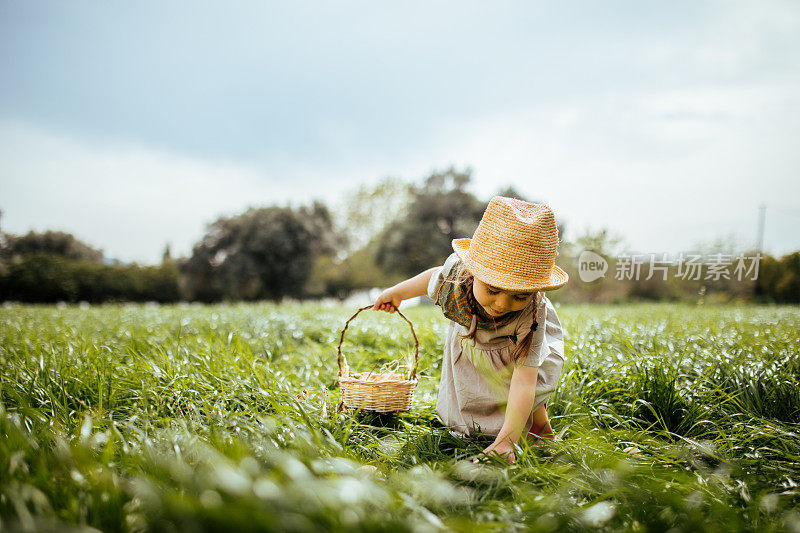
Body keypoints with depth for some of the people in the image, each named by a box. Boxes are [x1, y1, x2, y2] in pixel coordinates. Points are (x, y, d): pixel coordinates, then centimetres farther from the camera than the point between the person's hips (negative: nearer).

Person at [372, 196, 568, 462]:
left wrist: (506, 441, -51)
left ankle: (540, 422, 15)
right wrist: (396, 293, 6)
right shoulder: (456, 271, -38)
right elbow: (436, 277, -11)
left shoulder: (532, 315, -45)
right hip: (469, 344, 3)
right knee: (457, 420, 10)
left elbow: (524, 382, -45)